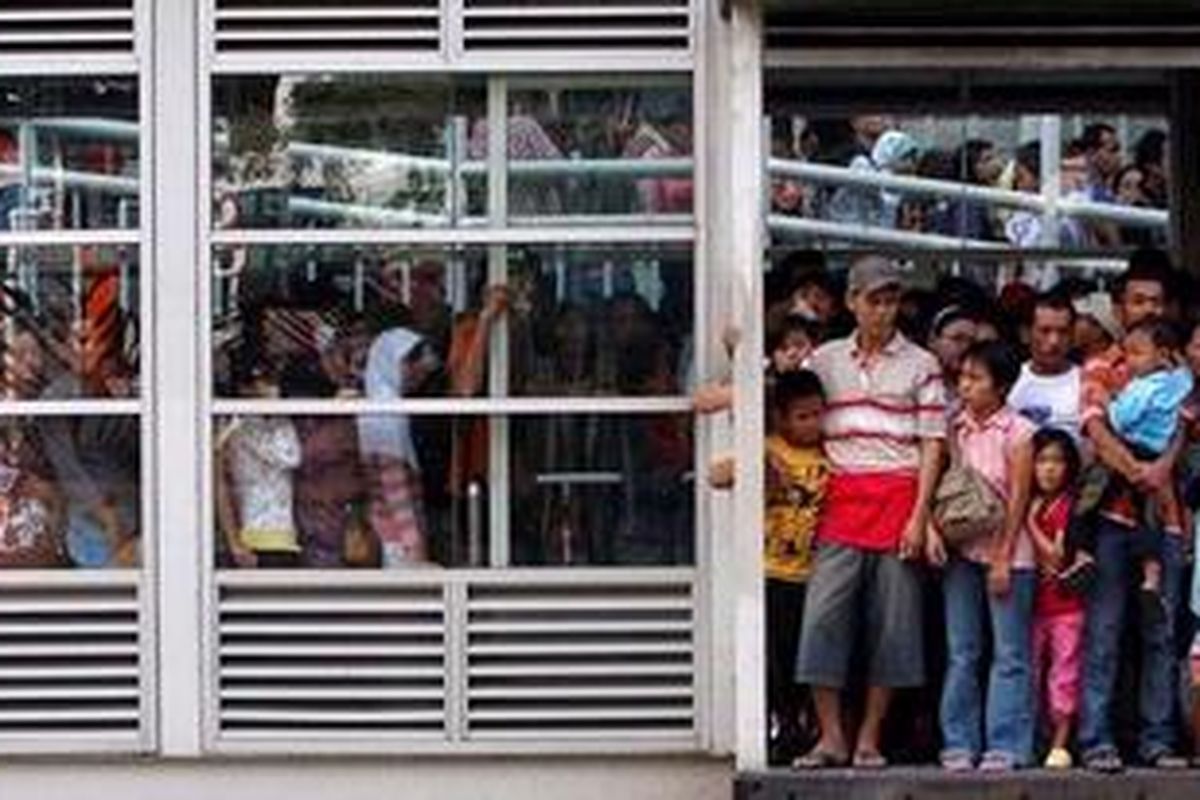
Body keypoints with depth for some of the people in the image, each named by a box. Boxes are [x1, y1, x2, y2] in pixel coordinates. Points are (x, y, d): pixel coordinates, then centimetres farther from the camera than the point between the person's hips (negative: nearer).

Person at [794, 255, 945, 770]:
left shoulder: (920, 365, 6)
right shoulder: (825, 360, 12)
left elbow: (932, 446, 2)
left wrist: (919, 516, -6)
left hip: (899, 500, -1)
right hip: (841, 500, 1)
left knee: (892, 620, -1)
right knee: (823, 613, -8)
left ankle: (869, 738, 6)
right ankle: (831, 736, -4)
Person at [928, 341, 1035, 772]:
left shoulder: (1017, 432, -6)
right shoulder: (955, 428, 6)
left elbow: (1018, 498, -7)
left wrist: (1003, 559, -10)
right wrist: (932, 528, -10)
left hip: (1005, 551, -4)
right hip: (960, 548, 4)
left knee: (1009, 653, -1)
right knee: (961, 652, 6)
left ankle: (1005, 745, 0)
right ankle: (959, 743, 10)